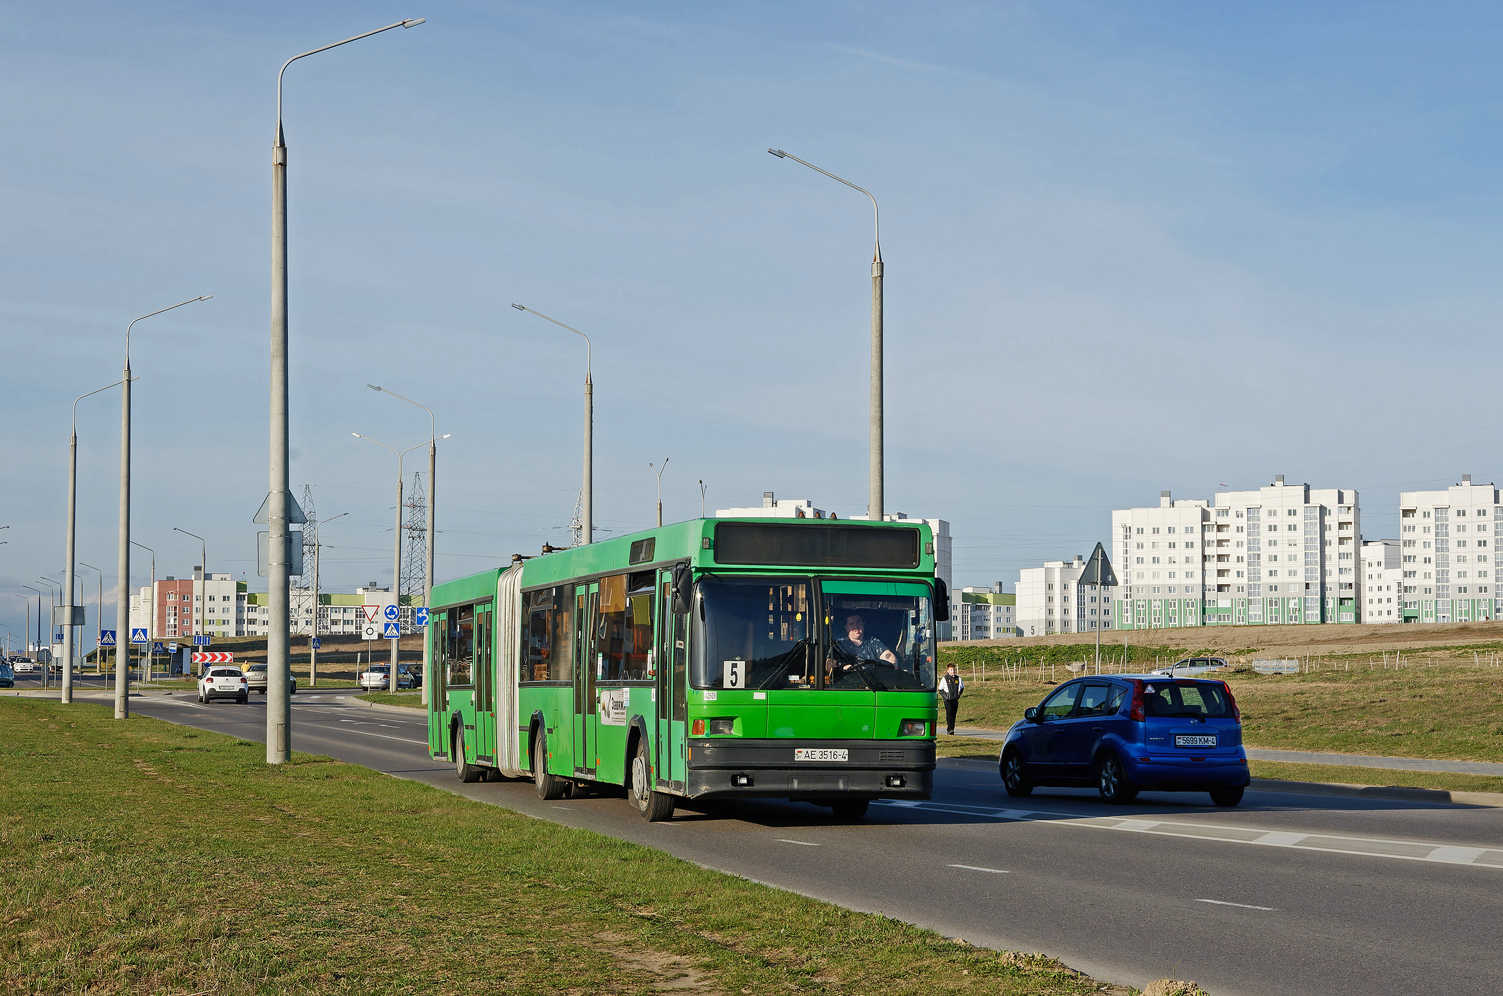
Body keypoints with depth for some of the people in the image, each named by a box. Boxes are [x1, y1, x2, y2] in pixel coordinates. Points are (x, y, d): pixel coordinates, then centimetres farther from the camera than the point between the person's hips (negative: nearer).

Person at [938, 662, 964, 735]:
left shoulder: (958, 678, 6)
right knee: (949, 714, -16)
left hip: (955, 700, 4)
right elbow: (940, 690, 5)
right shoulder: (944, 679, -2)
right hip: (948, 700, -4)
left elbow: (962, 687, 22)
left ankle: (950, 729, 12)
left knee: (953, 715, 5)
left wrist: (959, 694, 9)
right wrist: (944, 695, -9)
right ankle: (950, 729, -21)